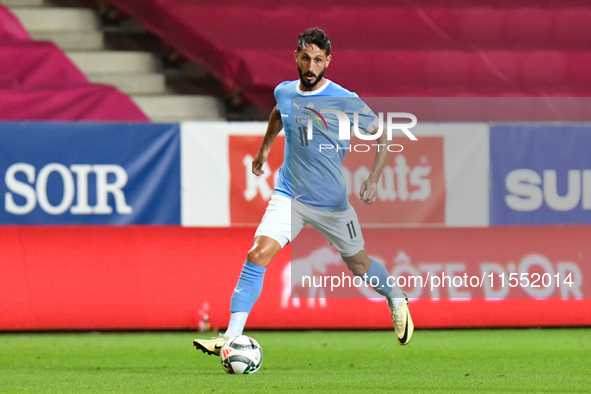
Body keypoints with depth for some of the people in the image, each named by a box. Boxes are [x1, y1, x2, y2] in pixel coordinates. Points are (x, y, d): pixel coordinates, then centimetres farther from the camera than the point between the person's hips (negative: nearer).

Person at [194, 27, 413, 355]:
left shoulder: (345, 101, -16)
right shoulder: (284, 92, -2)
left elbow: (383, 136, -7)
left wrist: (373, 179, -18)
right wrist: (265, 147, 28)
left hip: (332, 203, -2)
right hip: (289, 195, 2)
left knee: (359, 265, 14)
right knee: (258, 254, -18)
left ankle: (397, 302, 47)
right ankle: (232, 336, -19)